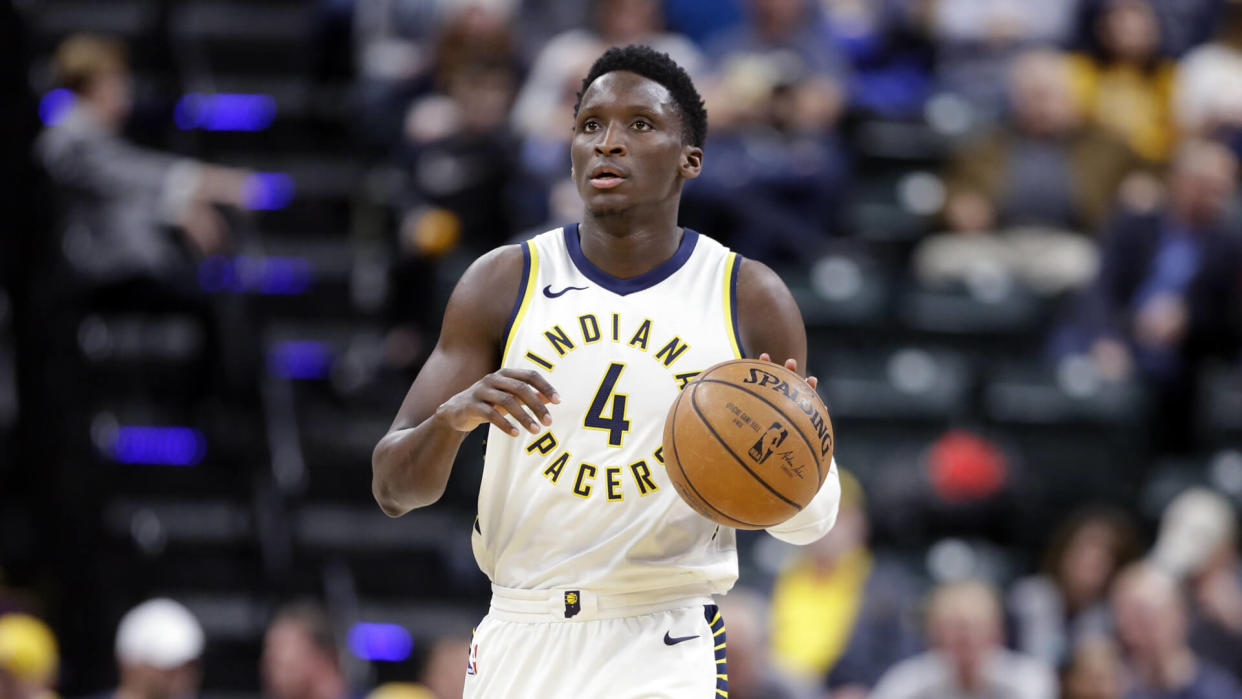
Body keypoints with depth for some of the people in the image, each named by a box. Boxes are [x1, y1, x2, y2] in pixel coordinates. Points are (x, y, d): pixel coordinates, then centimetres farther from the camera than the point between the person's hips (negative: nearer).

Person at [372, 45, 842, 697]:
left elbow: (809, 520, 7)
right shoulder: (502, 284, 2)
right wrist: (451, 418, -24)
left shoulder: (751, 300, 0)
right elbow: (393, 487, -2)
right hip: (519, 643, 2)